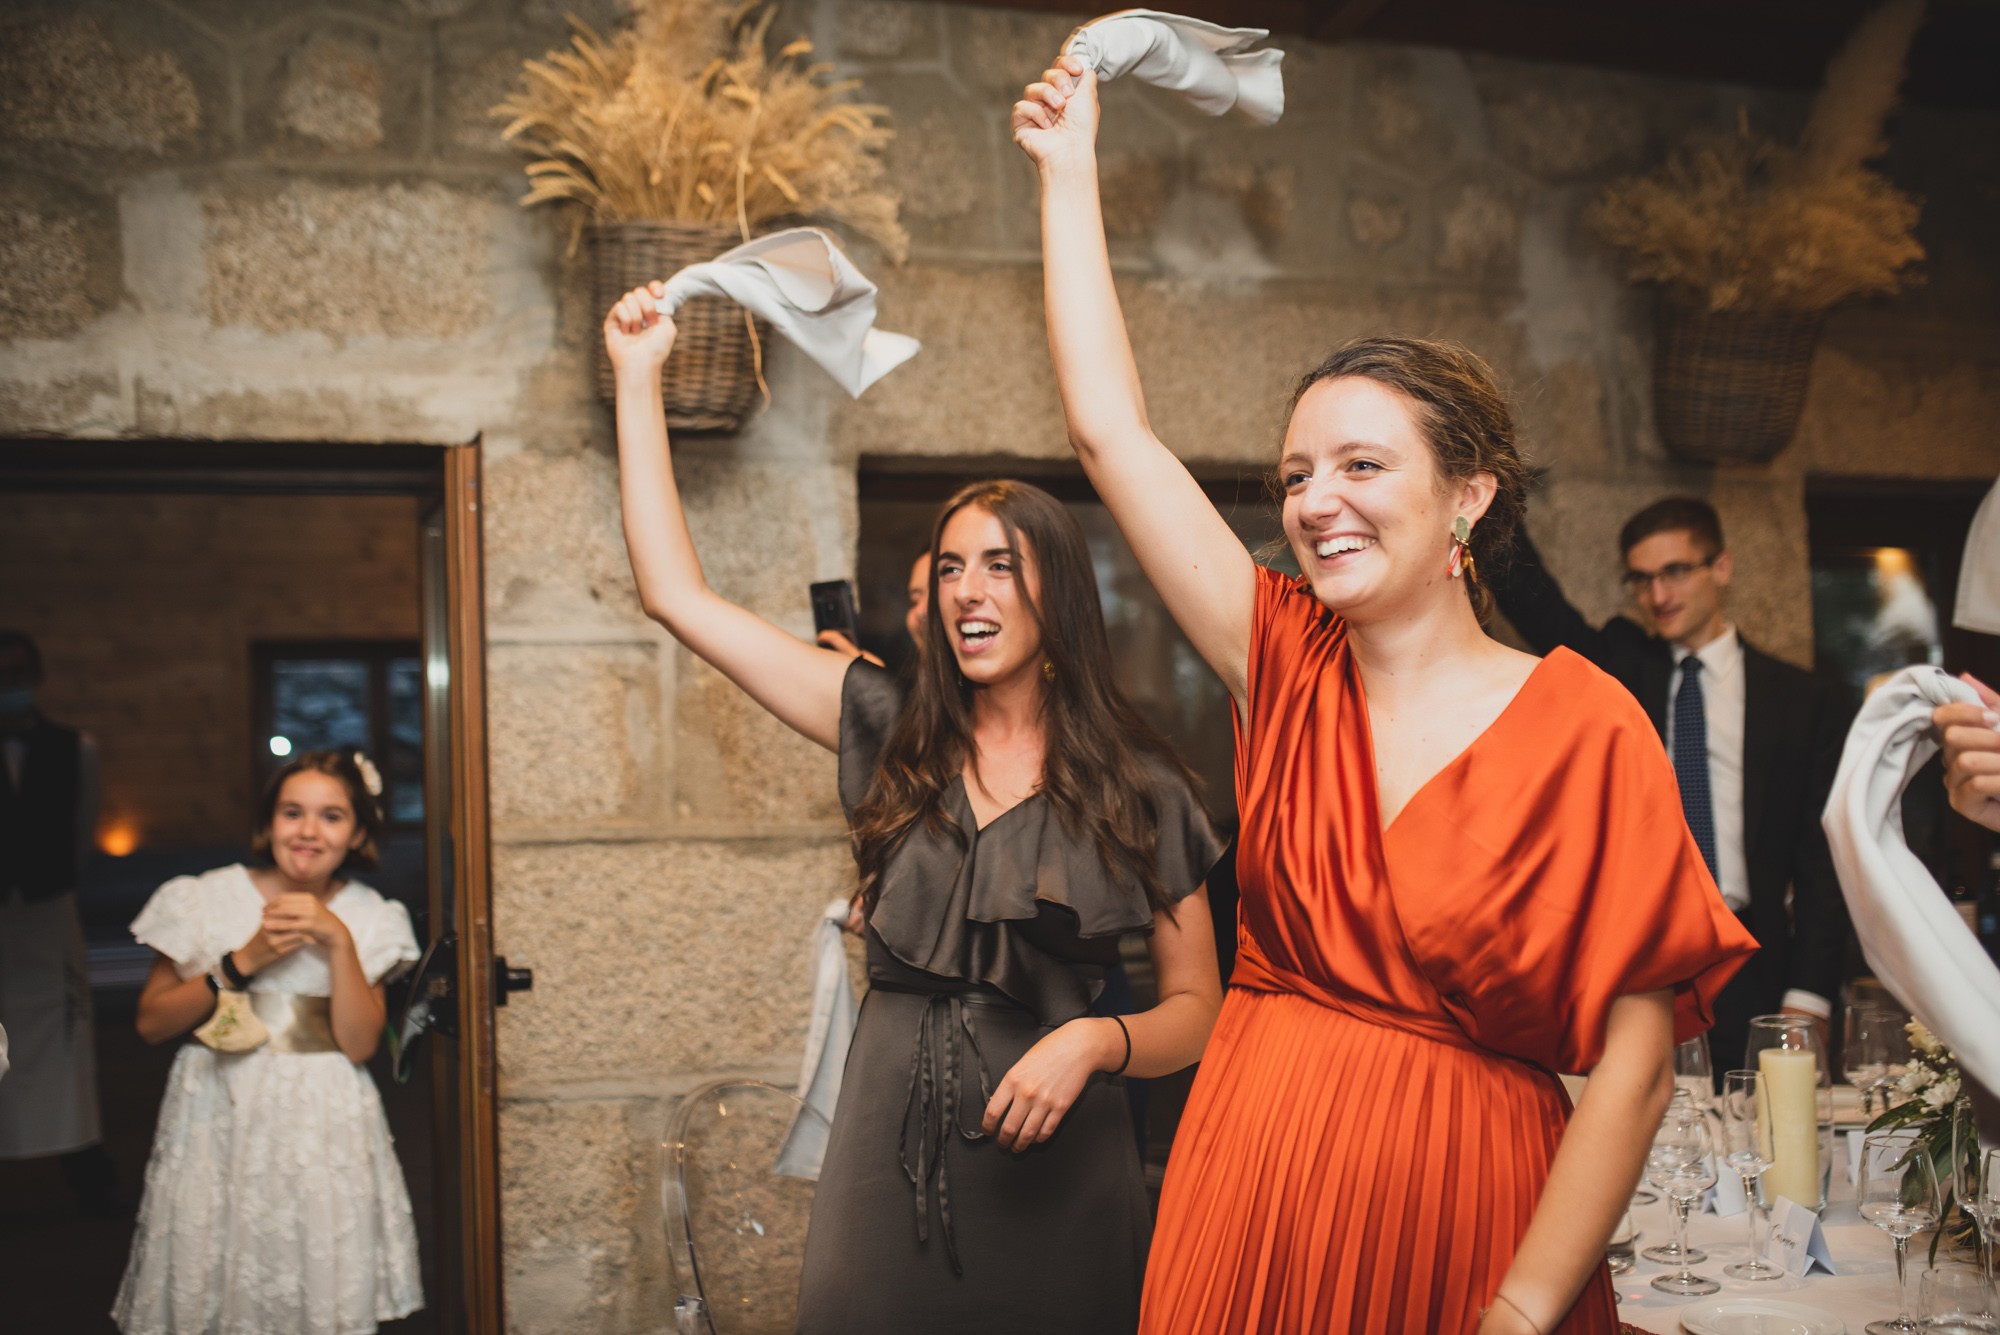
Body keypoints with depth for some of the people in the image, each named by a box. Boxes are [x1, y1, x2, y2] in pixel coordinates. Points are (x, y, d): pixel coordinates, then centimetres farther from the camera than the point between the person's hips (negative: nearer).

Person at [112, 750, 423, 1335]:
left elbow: (359, 1043, -6)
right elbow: (150, 1023, -1)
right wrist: (243, 962, -12)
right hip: (218, 1123, 0)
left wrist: (339, 940, -15)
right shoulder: (205, 900, 0)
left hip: (325, 1130, 1)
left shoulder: (370, 918, 3)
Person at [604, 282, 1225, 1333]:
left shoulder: (1136, 790, -1)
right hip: (884, 1166, 2)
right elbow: (676, 595, 2)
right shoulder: (892, 732, 4)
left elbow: (1196, 1009, 3)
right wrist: (638, 379, 2)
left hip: (1048, 1177, -2)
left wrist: (1095, 1040, -18)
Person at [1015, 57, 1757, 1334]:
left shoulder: (1585, 728, -10)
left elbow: (1635, 1066, -11)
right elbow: (1110, 428, 1)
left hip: (1456, 1215, -3)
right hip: (1248, 1203, 4)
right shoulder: (1289, 667, 1)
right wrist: (1070, 169, 6)